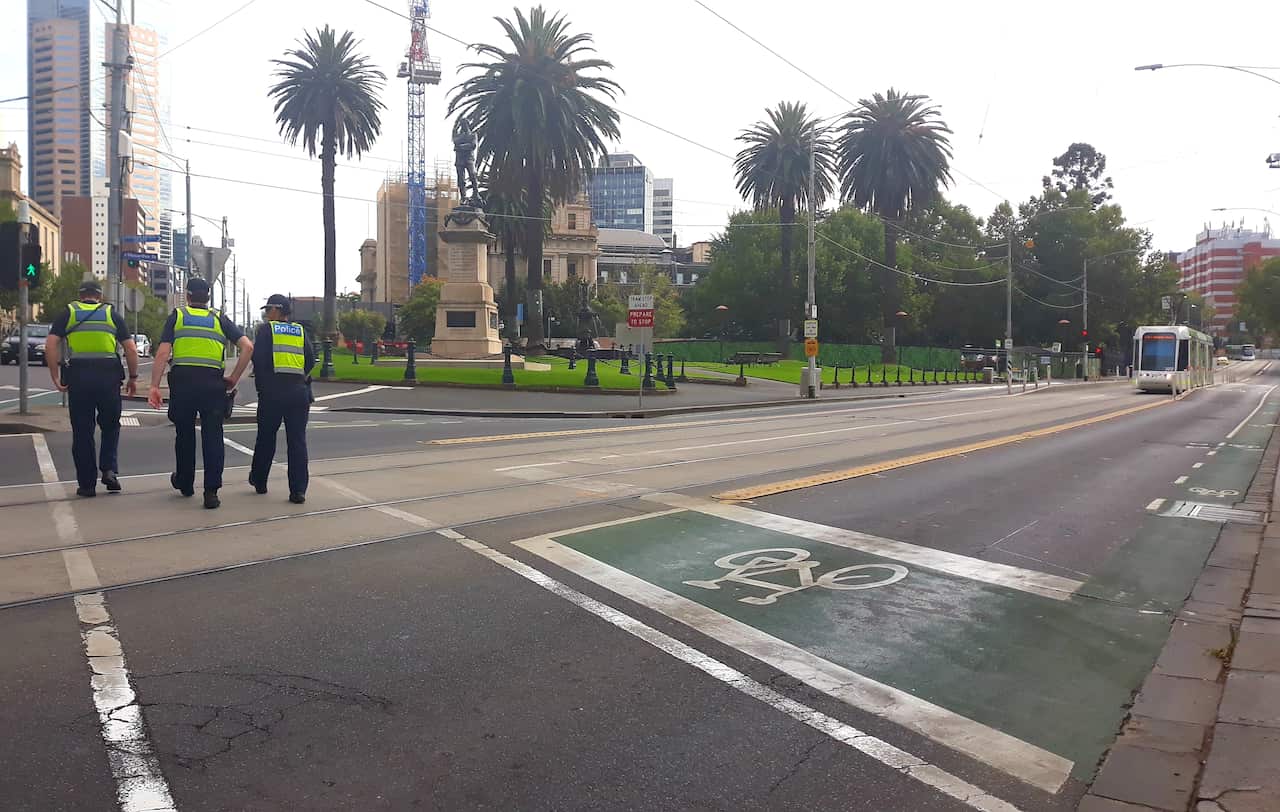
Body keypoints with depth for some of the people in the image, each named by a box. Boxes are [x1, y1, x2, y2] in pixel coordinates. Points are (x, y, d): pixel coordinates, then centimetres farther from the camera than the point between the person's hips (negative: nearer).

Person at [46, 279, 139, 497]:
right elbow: (131, 349, 5)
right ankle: (109, 469, 1)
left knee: (82, 431, 7)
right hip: (108, 375, 0)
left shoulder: (67, 313, 11)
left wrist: (55, 378, 1)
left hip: (77, 376, 0)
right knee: (110, 425, 18)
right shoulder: (111, 314, 12)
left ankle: (87, 484, 11)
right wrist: (133, 377, 13)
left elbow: (51, 347, -2)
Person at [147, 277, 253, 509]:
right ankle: (211, 492, -5)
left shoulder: (177, 316, 10)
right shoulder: (219, 319, 13)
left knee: (184, 434, 16)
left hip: (182, 380, 0)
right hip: (213, 383, 0)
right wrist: (234, 378, 6)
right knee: (213, 436, 1)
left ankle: (185, 483, 32)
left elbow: (162, 353, -1)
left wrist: (154, 386, -2)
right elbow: (247, 346, 1)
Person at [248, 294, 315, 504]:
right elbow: (311, 359, 5)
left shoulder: (266, 329, 3)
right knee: (297, 440, 1)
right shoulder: (300, 331, 12)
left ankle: (259, 481, 29)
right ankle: (298, 491, -4)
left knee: (266, 437, 14)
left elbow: (258, 358, -5)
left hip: (273, 390, -2)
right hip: (299, 391, 2)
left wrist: (261, 384, 5)